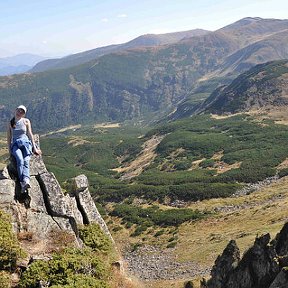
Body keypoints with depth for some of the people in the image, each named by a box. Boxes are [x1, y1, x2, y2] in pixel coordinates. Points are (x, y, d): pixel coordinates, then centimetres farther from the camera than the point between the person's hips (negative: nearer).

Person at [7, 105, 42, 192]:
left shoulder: (26, 121, 11)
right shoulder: (10, 123, 13)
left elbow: (30, 134, 10)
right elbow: (9, 137, 14)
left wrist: (34, 147, 3)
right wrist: (9, 150, 6)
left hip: (25, 142, 0)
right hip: (15, 144, 0)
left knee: (26, 161, -28)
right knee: (20, 160, -31)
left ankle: (26, 181, -50)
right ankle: (23, 182, -44)